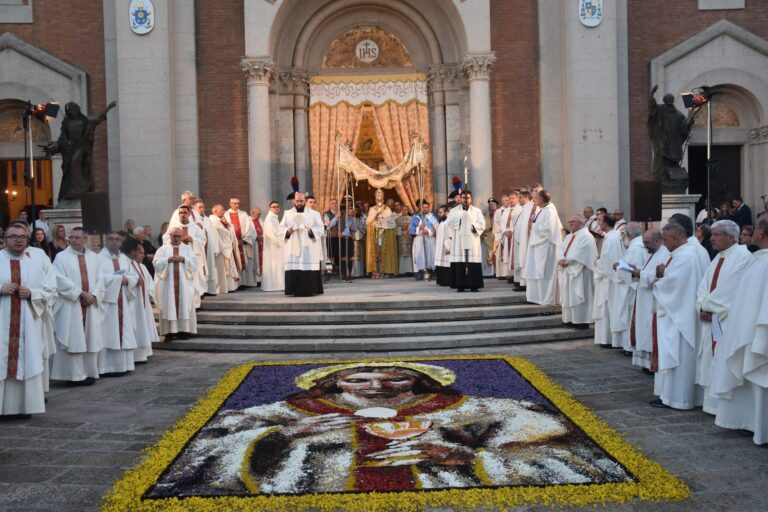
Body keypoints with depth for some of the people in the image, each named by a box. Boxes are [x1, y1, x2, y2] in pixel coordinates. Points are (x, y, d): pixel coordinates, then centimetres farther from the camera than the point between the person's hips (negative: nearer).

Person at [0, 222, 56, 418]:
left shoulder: (39, 262, 8)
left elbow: (50, 290, 5)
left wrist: (31, 293, -12)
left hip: (28, 323, 1)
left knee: (27, 362, 2)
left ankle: (23, 405, 9)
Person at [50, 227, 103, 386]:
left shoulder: (93, 257, 12)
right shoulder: (61, 257, -1)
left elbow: (99, 279, 6)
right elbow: (61, 280, -11)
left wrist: (93, 296, -10)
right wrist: (81, 293, -15)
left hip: (90, 306, 4)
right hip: (70, 306, -4)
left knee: (90, 340, 6)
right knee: (73, 341, -4)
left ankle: (89, 372, 13)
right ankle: (73, 375, 1)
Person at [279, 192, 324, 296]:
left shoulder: (313, 214, 9)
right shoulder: (287, 214, 13)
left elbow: (321, 229, 3)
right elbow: (280, 230, 9)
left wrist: (311, 231, -15)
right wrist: (288, 231, -12)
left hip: (309, 249, -1)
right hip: (293, 248, 1)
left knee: (310, 270, -7)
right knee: (294, 271, -6)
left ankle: (309, 290, -1)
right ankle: (296, 291, -3)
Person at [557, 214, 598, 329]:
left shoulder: (586, 236, -9)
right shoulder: (569, 237, 19)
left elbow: (580, 254, -20)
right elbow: (561, 248, 8)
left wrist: (567, 261, -17)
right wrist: (561, 259, -11)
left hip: (579, 273, -9)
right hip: (567, 271, 9)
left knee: (578, 296, -8)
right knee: (568, 296, 10)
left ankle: (582, 321, -4)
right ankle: (570, 319, 16)